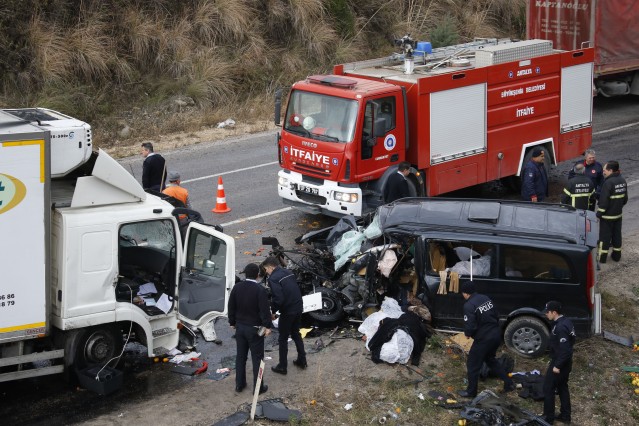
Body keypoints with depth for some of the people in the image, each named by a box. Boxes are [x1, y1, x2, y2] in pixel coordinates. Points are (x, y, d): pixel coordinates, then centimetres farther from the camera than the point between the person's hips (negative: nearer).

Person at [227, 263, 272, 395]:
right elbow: (264, 310, -20)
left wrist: (232, 322, 17)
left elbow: (231, 307, 6)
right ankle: (258, 387, 8)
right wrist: (267, 326, -12)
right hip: (254, 328, -5)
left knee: (240, 356, 16)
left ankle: (239, 384, 23)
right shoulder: (260, 289, -18)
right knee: (257, 358, 4)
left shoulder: (237, 287, -1)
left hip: (240, 327, 5)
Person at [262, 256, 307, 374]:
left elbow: (278, 299, -25)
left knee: (283, 339, 7)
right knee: (296, 334, 24)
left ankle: (282, 366, 14)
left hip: (287, 312, -8)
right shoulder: (288, 273, 9)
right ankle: (302, 361, 30)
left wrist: (272, 310, -10)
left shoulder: (273, 279, -17)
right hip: (298, 308, 8)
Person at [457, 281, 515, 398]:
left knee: (473, 364, 11)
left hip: (483, 339, -8)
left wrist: (467, 334, -1)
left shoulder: (469, 305, -19)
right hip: (496, 335, 8)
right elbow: (496, 316, 11)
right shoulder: (486, 298, 4)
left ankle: (471, 391, 23)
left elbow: (469, 327, -22)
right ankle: (508, 383, 29)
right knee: (490, 359, 29)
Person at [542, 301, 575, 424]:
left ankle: (548, 418, 12)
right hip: (566, 363, 10)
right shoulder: (565, 322, 4)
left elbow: (565, 349, -30)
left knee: (548, 389, 3)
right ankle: (565, 416, 28)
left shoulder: (560, 327, -28)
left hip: (559, 363, -10)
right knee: (562, 387, 19)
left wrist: (557, 366, -22)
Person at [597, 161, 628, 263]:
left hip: (607, 215, -7)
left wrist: (599, 213, -13)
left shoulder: (608, 183, -23)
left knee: (604, 236, 3)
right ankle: (616, 255, 26)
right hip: (618, 214, 7)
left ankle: (602, 257, 9)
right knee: (617, 235, 17)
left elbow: (604, 201, -22)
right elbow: (625, 198, 11)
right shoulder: (622, 181, 1)